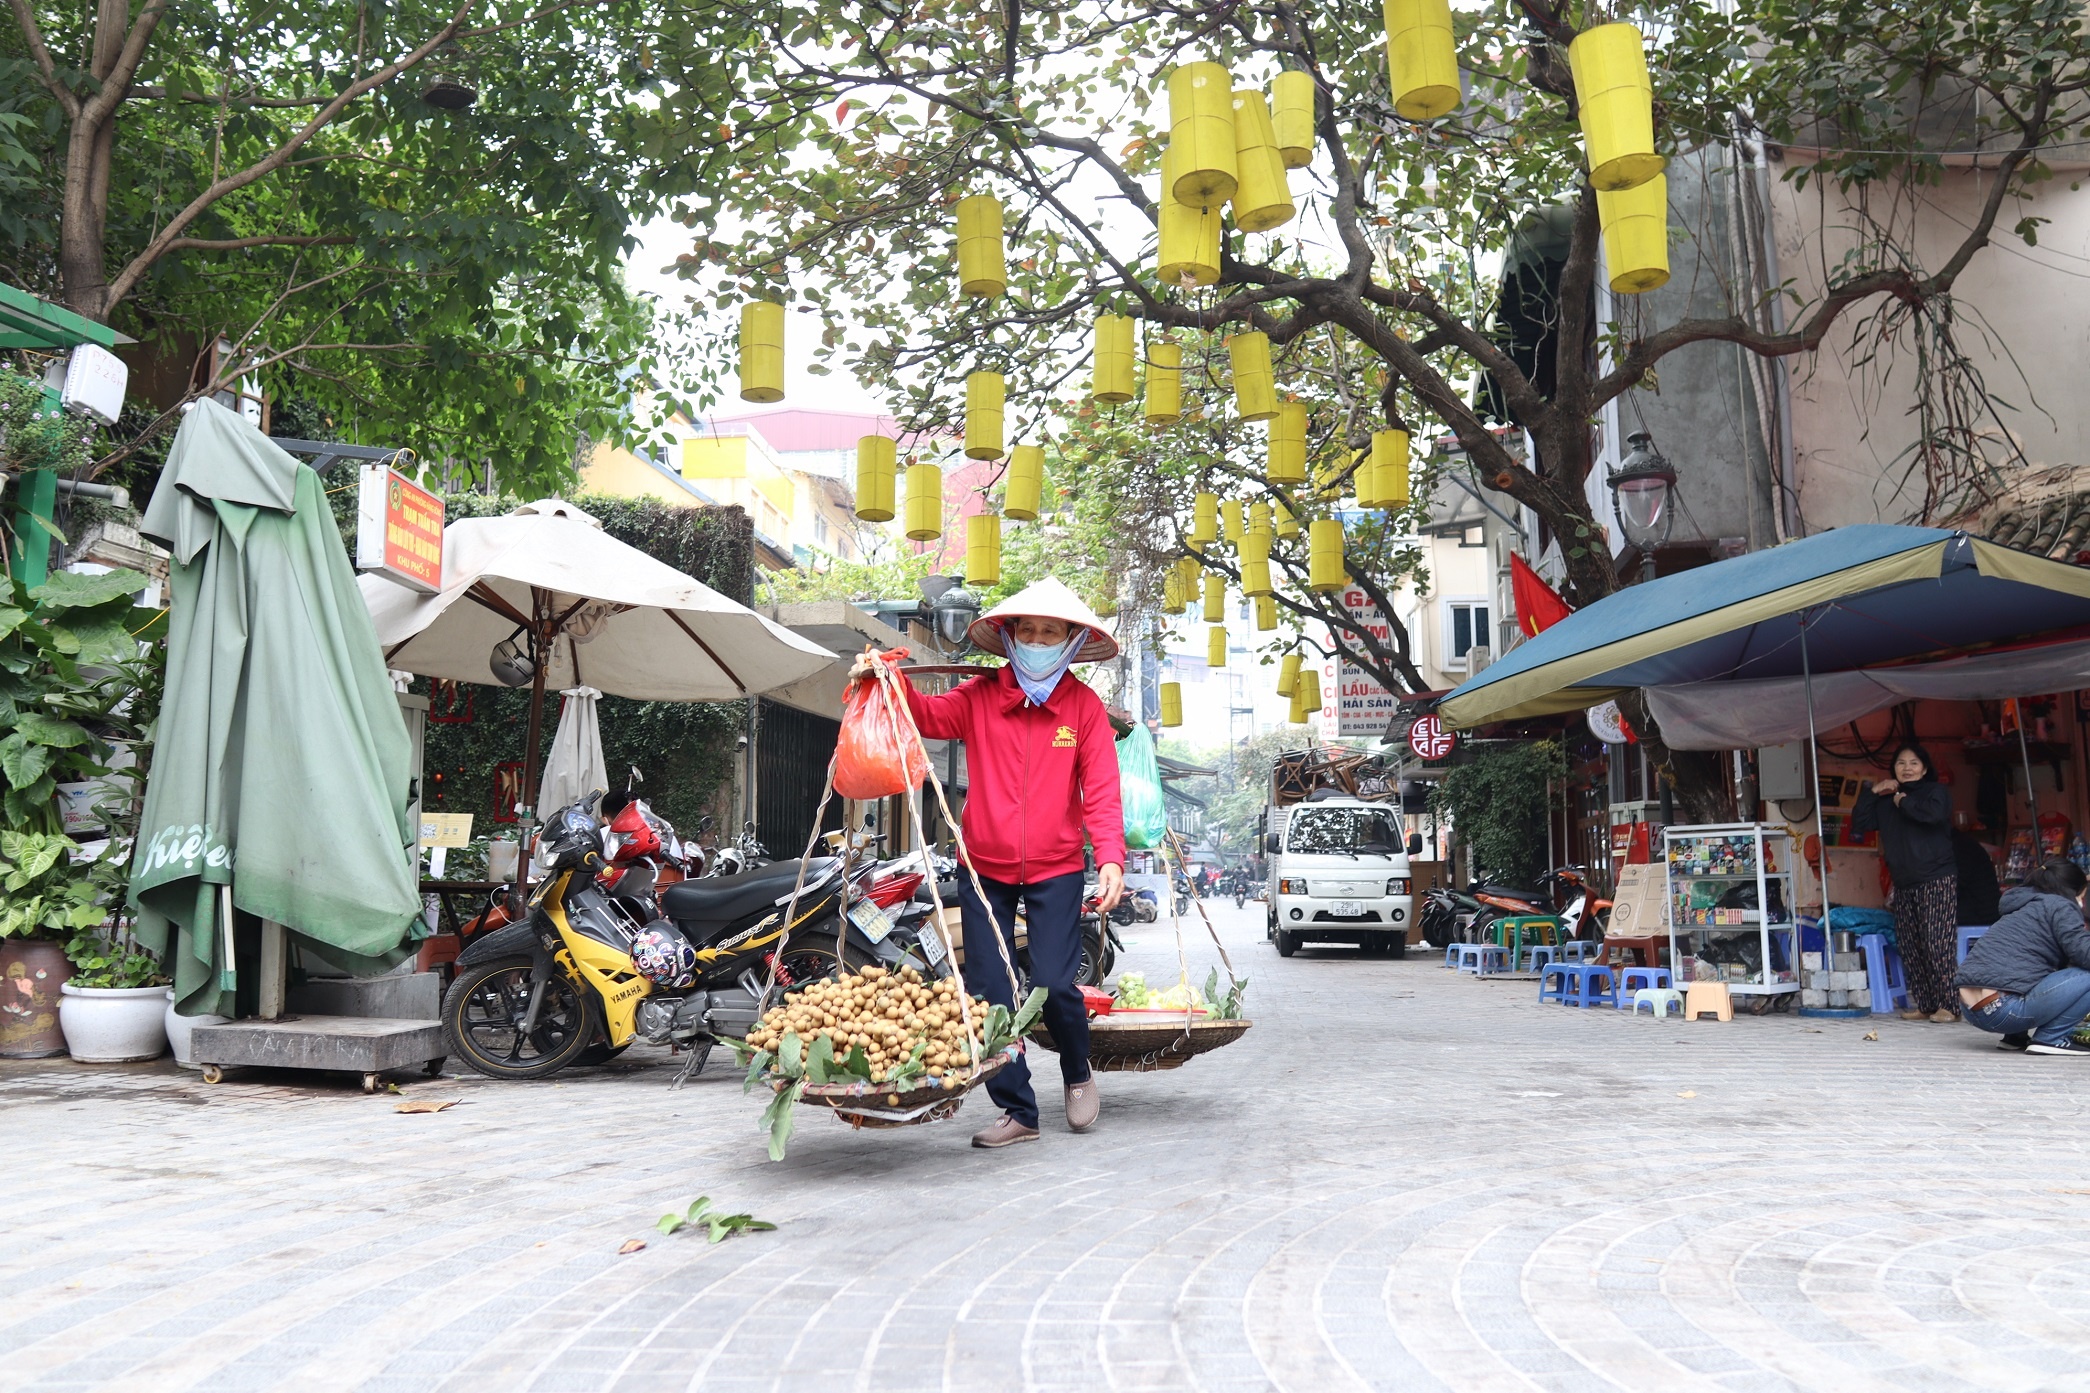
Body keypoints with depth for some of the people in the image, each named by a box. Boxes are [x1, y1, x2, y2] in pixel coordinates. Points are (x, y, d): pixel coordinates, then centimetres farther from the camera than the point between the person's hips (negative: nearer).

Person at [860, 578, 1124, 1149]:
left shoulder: (1084, 706, -3)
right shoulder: (980, 696, -1)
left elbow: (1102, 792, -9)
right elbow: (930, 716, -17)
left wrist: (1111, 857, -24)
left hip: (1055, 870, -2)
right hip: (985, 869, 2)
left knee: (1054, 985, -9)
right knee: (988, 994, 3)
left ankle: (1078, 1072, 24)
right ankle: (1018, 1111, 19)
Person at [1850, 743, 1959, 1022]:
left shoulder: (1935, 791, 0)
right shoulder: (1885, 801, 17)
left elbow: (1934, 813, -22)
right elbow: (1859, 824, 11)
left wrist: (1904, 801, -7)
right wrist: (1872, 792, 5)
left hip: (1937, 880, -6)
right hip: (1904, 884, 6)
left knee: (1937, 943, -12)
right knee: (1910, 946, 4)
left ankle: (1949, 1006, -9)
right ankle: (1924, 1005, 8)